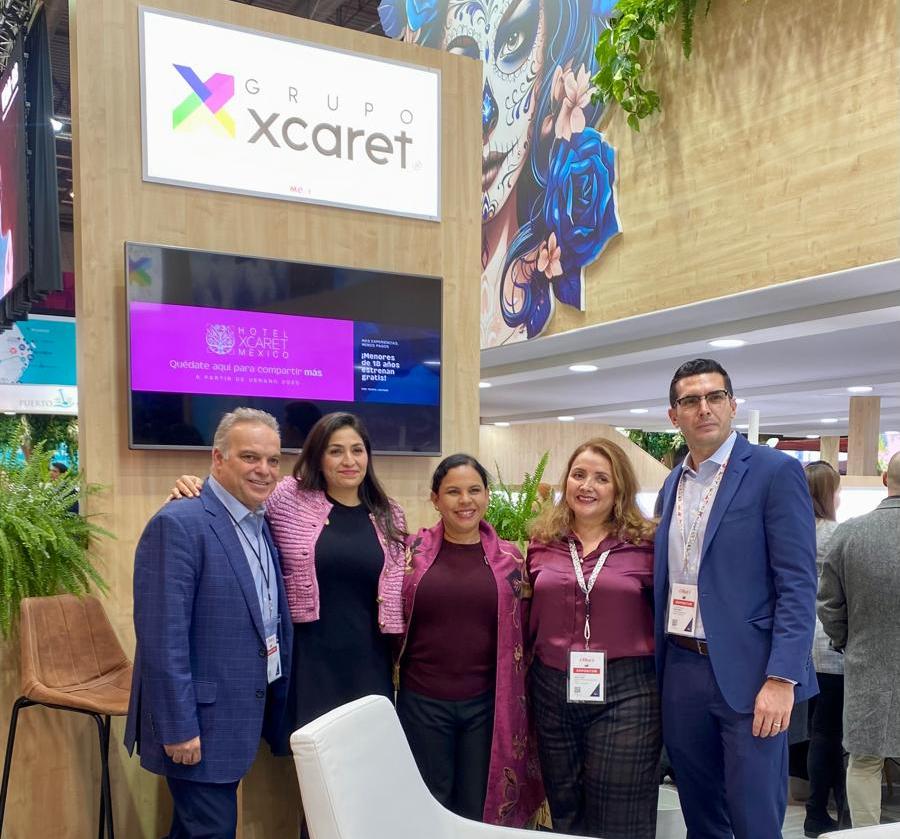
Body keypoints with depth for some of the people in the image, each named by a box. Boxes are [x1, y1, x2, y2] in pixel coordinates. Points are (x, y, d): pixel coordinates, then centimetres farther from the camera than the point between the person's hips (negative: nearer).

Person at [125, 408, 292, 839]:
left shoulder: (263, 527, 9)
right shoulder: (179, 524, -18)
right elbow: (163, 637, -21)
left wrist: (275, 707, 13)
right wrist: (179, 727, -21)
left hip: (242, 715, 8)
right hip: (199, 719, -8)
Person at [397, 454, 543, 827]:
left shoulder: (509, 557, 2)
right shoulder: (413, 551, -1)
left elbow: (521, 632, 7)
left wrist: (519, 696, 5)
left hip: (487, 704, 1)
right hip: (422, 701, -1)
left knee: (480, 809, 13)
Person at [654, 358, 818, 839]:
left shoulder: (775, 472, -8)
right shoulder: (673, 484, 12)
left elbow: (798, 585, -13)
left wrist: (781, 679, -19)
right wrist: (658, 663, 13)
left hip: (747, 674, -6)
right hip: (681, 671, 6)